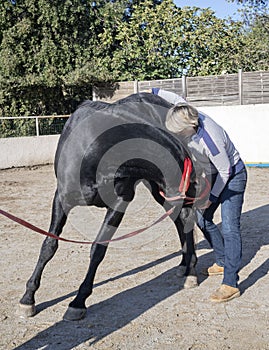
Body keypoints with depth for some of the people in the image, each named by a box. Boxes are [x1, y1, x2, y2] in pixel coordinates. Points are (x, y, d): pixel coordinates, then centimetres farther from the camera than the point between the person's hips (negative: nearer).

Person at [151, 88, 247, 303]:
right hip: (215, 174, 9)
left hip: (233, 176, -9)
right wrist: (154, 93, 4)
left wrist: (212, 197, -16)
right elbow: (178, 99, 7)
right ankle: (223, 262, 27)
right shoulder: (189, 116, -16)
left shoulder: (210, 140, -37)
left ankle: (231, 284, -17)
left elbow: (225, 170, -25)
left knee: (230, 227, -16)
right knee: (203, 219, 13)